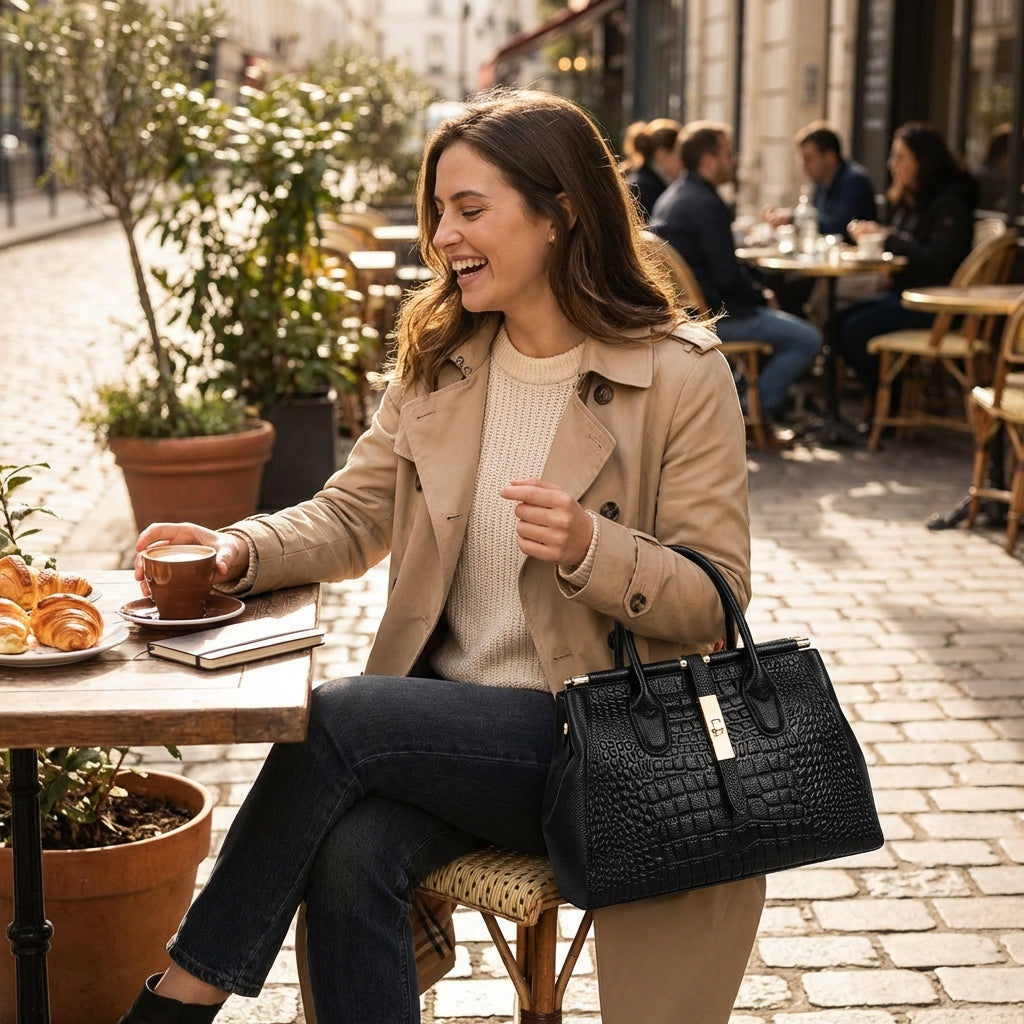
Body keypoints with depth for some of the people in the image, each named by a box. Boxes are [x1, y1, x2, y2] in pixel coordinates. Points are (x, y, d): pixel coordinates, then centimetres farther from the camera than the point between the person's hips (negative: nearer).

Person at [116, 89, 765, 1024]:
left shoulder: (682, 374, -6)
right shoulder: (437, 360, 10)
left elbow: (717, 597, -6)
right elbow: (351, 515, 11)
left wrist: (592, 552, -25)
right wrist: (244, 550, -9)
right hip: (445, 721, 4)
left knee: (336, 716, -25)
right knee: (350, 857, -28)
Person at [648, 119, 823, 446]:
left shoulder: (673, 195, 13)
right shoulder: (706, 204, -19)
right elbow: (727, 275, -22)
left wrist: (758, 291, 11)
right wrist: (762, 296, -4)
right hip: (709, 314, -11)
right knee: (807, 339, -9)